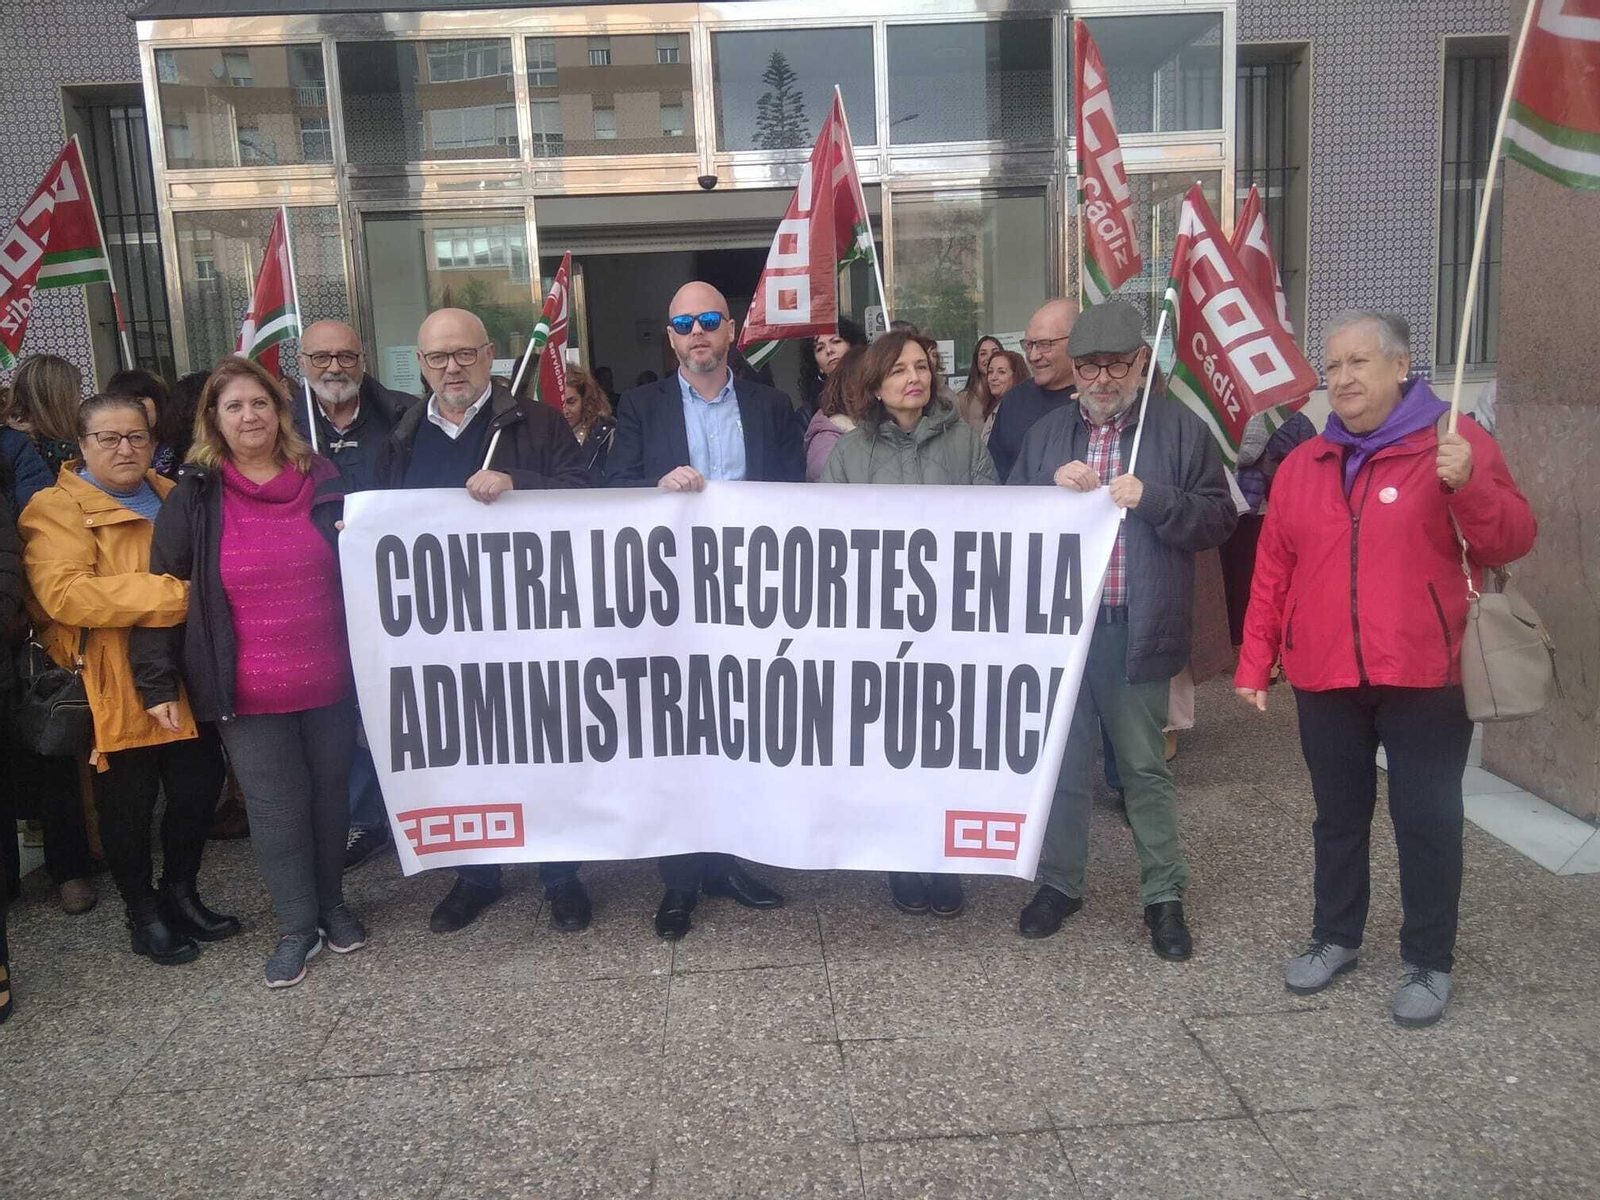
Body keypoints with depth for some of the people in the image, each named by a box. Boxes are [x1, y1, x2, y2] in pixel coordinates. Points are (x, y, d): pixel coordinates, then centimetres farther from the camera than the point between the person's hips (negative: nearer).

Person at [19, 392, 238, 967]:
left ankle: (181, 893, 34)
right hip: (115, 693, -6)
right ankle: (143, 913, 26)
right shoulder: (56, 510, -6)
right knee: (128, 805, 6)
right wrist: (174, 595, -26)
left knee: (198, 790, 12)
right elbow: (63, 594, -23)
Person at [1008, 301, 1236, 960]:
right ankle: (1059, 882, 28)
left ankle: (1164, 895, 21)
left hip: (1137, 629, -3)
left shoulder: (1181, 430, 1)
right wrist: (1052, 486, -10)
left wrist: (1152, 498, -18)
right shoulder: (1045, 432, 10)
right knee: (1062, 761, 13)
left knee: (1145, 767, 8)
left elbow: (1218, 518, -3)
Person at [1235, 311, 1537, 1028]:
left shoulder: (1454, 445, -4)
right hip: (1325, 680, 4)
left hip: (1425, 677, -4)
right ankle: (1335, 937, 32)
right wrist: (1254, 664, 9)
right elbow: (1272, 574, 10)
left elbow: (1512, 543, -10)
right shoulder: (1302, 465, 9)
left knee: (1427, 821, 6)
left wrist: (1468, 486, -28)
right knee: (1338, 817, 16)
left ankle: (1429, 962, 21)